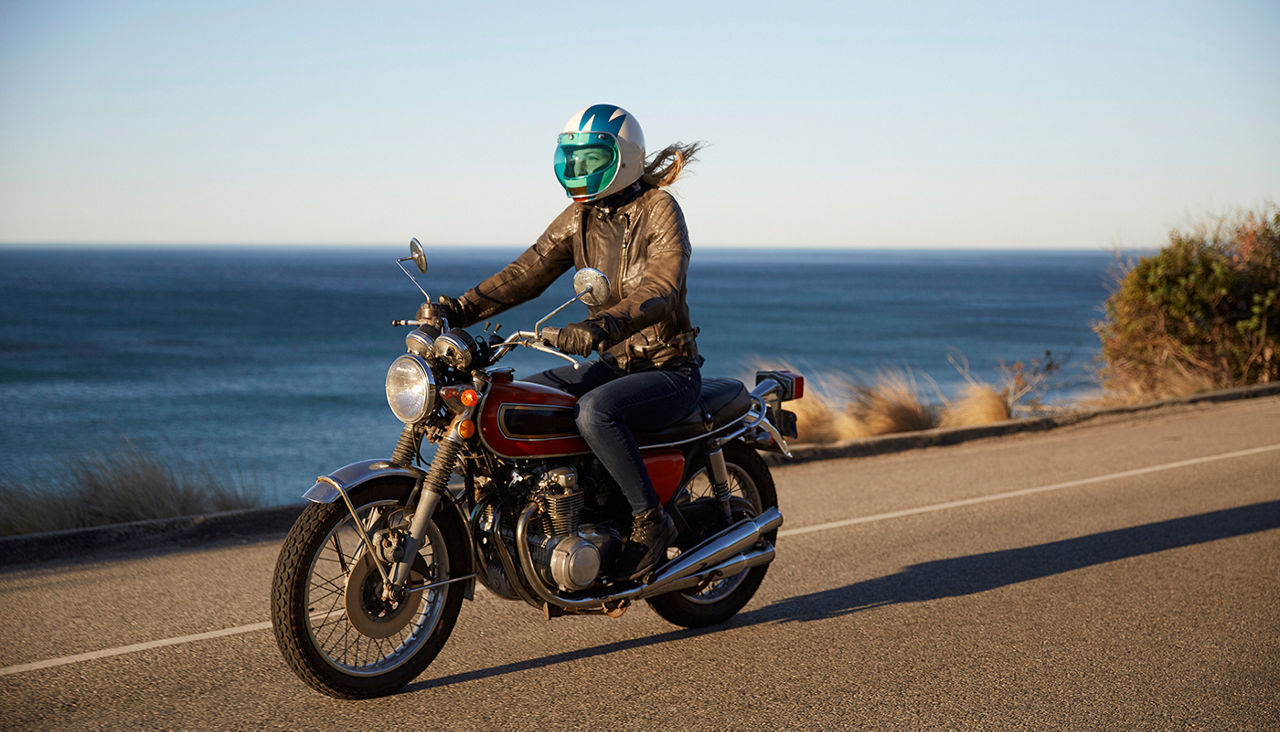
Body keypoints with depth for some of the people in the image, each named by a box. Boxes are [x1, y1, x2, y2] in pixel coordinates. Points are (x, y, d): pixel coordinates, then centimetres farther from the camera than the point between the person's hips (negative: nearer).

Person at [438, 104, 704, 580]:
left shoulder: (659, 210, -13)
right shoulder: (580, 218, 8)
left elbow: (660, 293, -28)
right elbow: (530, 270, 0)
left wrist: (600, 328, -46)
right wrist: (463, 308, -16)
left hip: (669, 371, -8)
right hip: (613, 364, 8)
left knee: (595, 411, -35)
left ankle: (650, 521, -21)